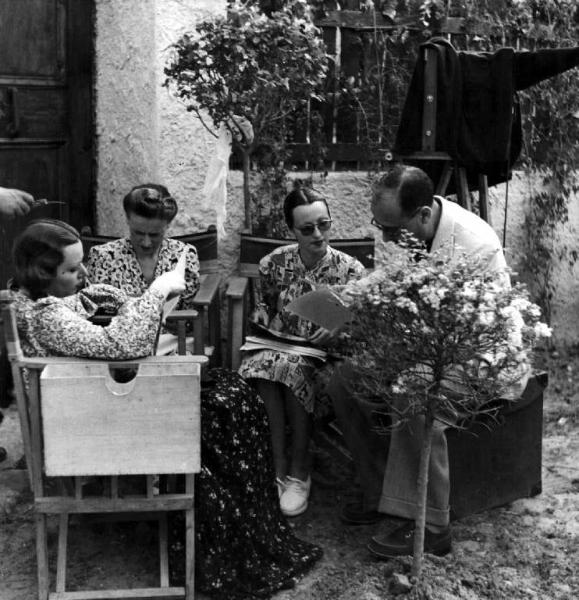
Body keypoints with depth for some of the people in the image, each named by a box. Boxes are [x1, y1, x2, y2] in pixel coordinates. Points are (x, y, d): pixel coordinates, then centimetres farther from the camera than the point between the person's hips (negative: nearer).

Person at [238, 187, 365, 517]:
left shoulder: (350, 270, -5)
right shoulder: (275, 263, 1)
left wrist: (338, 331, -19)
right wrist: (261, 320, -3)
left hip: (326, 357, -2)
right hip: (280, 347, 2)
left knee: (293, 369, -36)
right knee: (260, 363, -34)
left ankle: (299, 471, -20)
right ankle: (278, 468, -25)